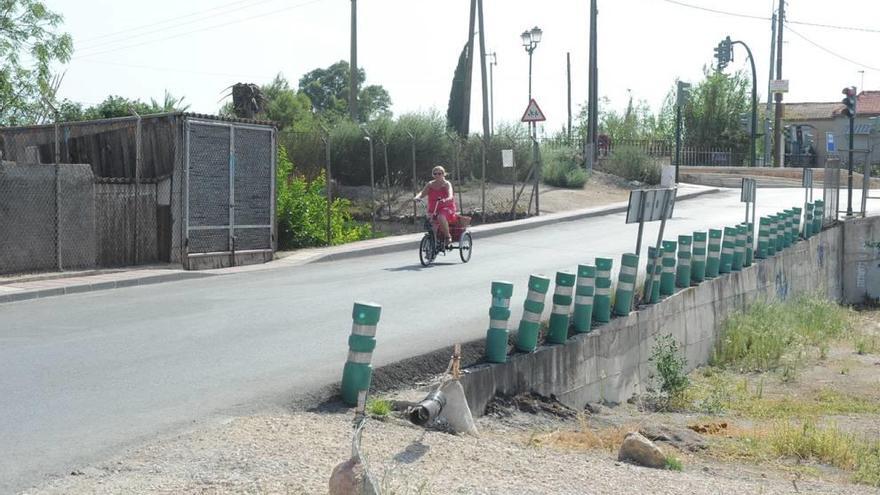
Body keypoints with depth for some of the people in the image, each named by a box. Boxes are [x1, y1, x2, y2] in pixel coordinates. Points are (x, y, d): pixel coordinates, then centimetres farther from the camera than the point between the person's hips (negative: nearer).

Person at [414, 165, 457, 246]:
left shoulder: (447, 184, -3)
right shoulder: (430, 184, 9)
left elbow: (450, 197, -19)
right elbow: (422, 192, -4)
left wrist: (445, 200, -42)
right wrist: (417, 197, -27)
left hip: (446, 207, -5)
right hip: (433, 209, 5)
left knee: (441, 217, -35)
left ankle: (448, 236, -16)